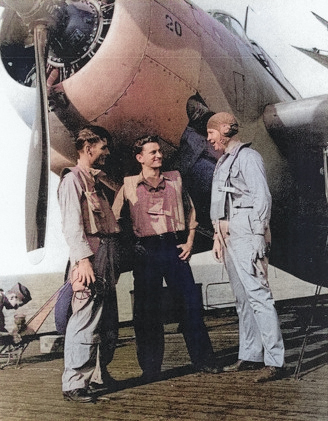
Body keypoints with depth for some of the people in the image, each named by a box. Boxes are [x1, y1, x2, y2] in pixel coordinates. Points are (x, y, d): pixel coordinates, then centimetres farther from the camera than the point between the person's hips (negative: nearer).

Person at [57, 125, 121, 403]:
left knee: (108, 322, 12)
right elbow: (72, 224, -13)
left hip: (107, 257, 9)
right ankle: (74, 384, -1)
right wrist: (83, 259, -21)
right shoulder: (73, 179, -4)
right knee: (86, 320, -8)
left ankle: (99, 375, 24)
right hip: (90, 258, -9)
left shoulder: (98, 180, 22)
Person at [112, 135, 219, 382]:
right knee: (147, 309, 2)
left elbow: (190, 209, 18)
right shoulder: (128, 185, 6)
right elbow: (114, 218, 9)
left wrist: (189, 240, 8)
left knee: (191, 302, -1)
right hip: (146, 250, -1)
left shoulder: (175, 178, 13)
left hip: (175, 247, 2)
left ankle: (203, 360, 14)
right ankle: (150, 368, 14)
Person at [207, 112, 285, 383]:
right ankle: (250, 356, 18)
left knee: (258, 295, -11)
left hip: (246, 236, -9)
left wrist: (258, 238, -18)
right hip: (229, 238, 9)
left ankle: (274, 361, -8)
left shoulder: (247, 157, -6)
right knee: (242, 299, 11)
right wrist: (218, 236, 18)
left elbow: (262, 198, -13)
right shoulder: (224, 162, 21)